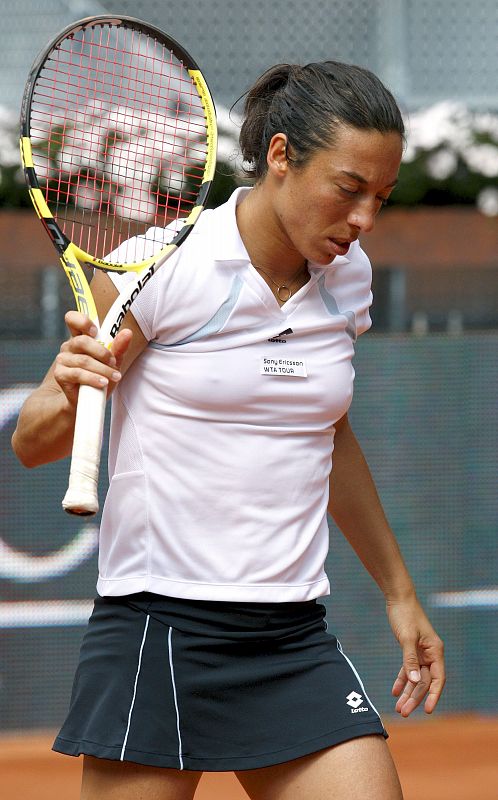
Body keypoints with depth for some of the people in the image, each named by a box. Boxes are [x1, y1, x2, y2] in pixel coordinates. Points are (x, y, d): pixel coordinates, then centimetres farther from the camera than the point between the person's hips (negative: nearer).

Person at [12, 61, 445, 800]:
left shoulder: (347, 279, 8)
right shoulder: (163, 266, -9)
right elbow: (32, 443, -3)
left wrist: (398, 591, 31)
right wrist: (69, 395, -25)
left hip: (294, 640, 5)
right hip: (156, 627, -5)